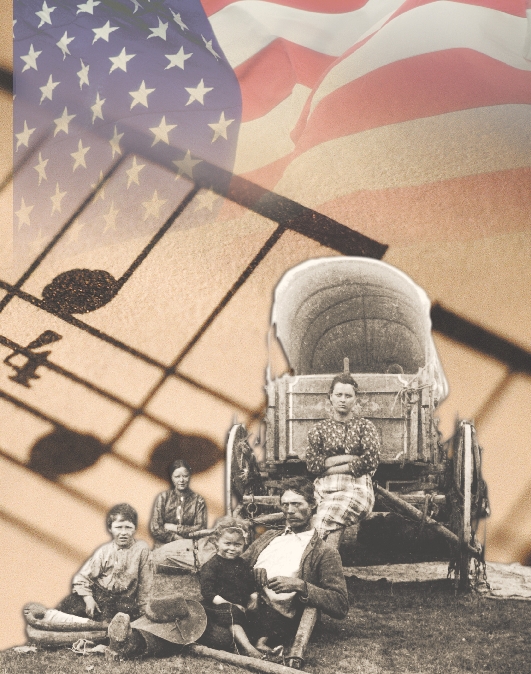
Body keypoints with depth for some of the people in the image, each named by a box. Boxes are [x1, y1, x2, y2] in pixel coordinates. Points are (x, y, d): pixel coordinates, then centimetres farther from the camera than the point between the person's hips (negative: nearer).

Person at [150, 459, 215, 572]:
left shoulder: (198, 500, 9)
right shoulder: (163, 498, 7)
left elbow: (200, 529, 0)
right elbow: (155, 529, -1)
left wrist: (174, 528, -5)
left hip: (190, 546, 0)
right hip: (164, 545, 0)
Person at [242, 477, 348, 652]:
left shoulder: (324, 553, 9)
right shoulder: (268, 537, 28)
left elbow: (341, 605, -2)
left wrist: (300, 586, -14)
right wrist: (253, 572, 0)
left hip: (278, 616, -5)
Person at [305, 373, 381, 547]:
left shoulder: (365, 426, 13)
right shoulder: (319, 428, 18)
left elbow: (370, 461, -3)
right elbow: (312, 464, 4)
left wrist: (329, 466, -3)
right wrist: (349, 458, -4)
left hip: (357, 488, -2)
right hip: (325, 490, 2)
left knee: (327, 519, -34)